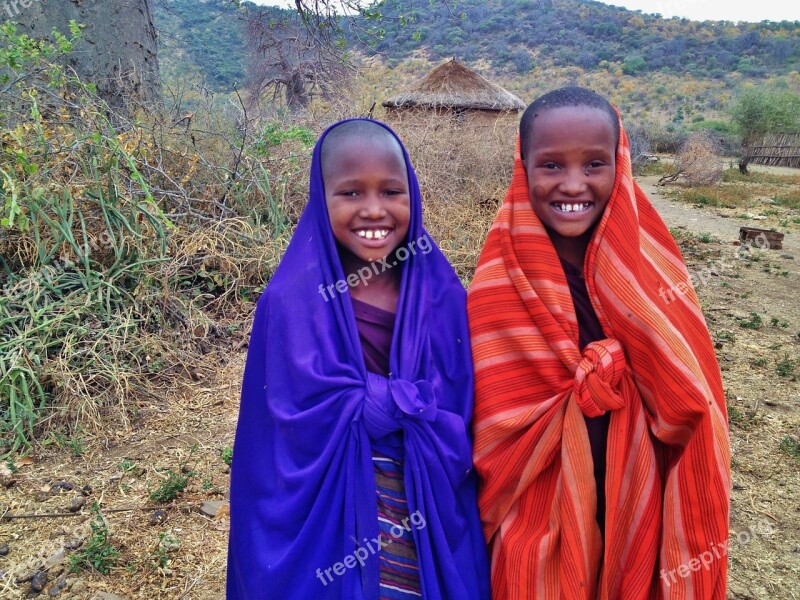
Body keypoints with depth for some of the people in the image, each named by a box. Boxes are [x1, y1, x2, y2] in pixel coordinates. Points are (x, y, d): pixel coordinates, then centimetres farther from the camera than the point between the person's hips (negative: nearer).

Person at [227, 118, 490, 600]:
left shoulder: (442, 294, -5)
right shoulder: (291, 303, -13)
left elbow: (457, 424, -5)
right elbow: (313, 421, -19)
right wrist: (416, 401, -15)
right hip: (326, 529, -2)